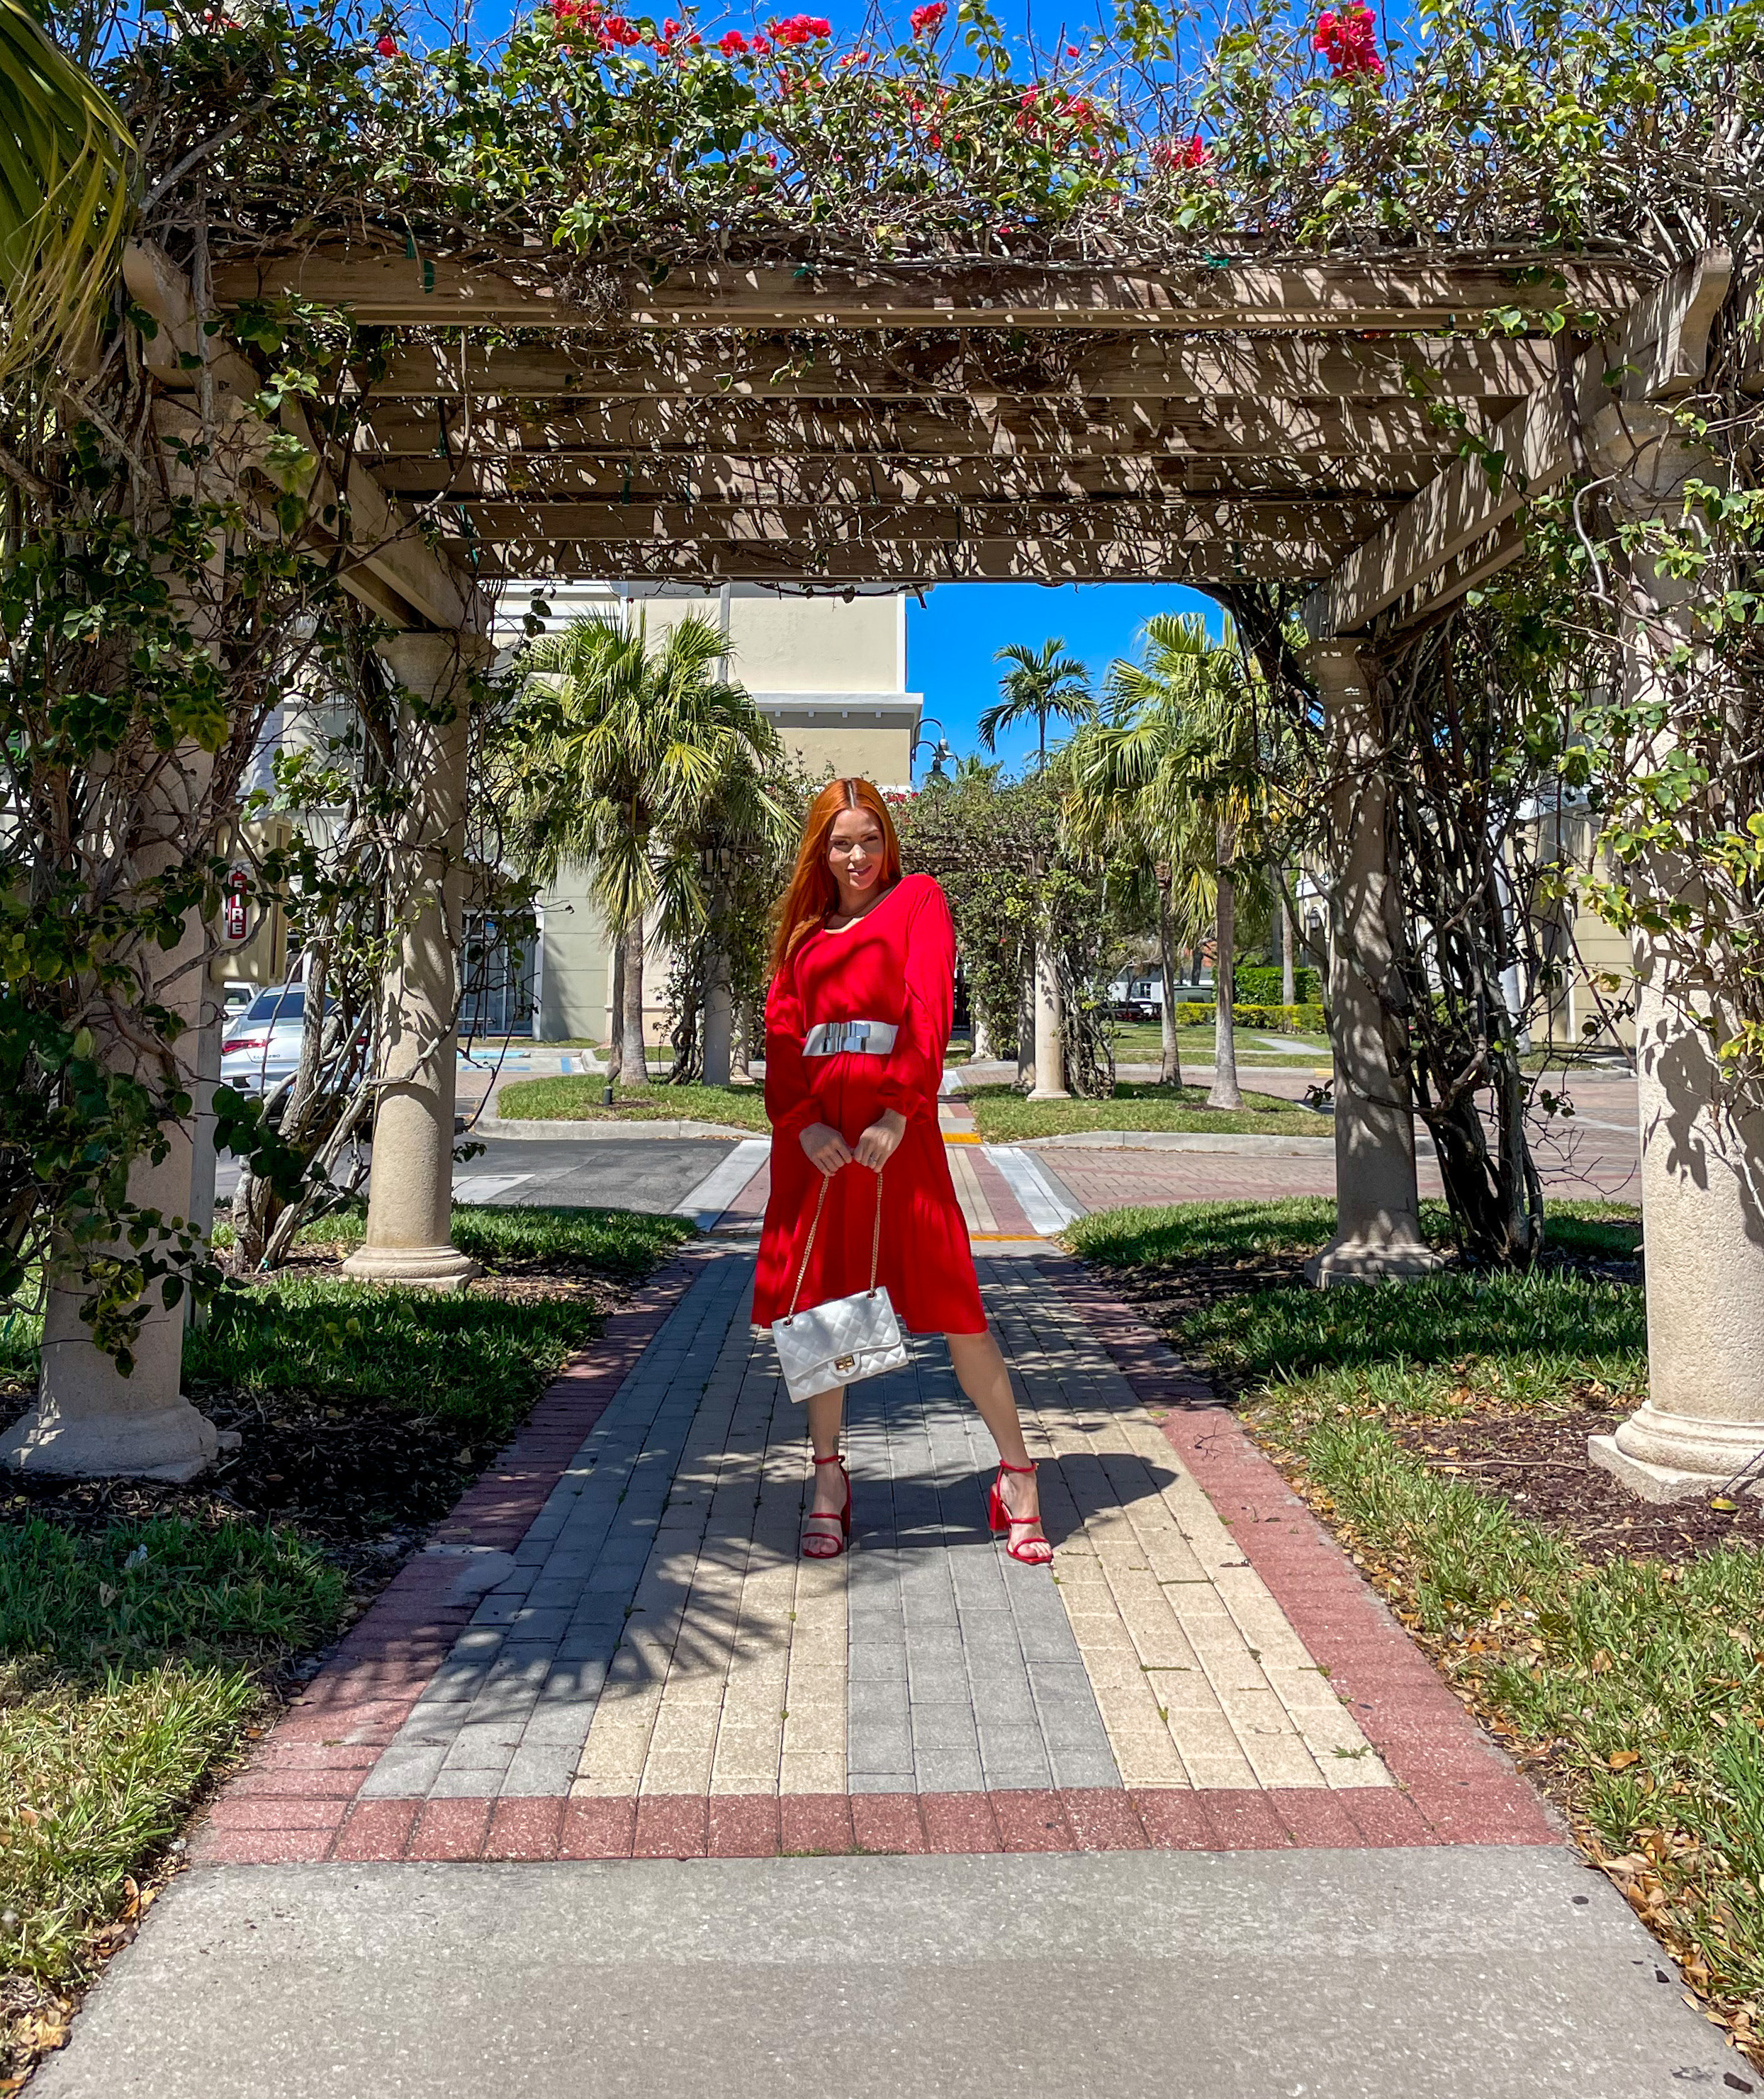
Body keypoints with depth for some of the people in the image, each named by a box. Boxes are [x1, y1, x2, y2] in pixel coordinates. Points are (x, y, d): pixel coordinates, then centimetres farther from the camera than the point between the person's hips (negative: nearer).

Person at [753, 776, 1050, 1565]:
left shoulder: (918, 899, 8)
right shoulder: (803, 931, 19)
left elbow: (929, 1003, -5)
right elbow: (782, 1028, 9)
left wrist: (899, 1111, -17)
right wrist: (802, 1122, -9)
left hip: (893, 1124, -4)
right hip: (815, 1131, 4)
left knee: (950, 1298, -5)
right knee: (816, 1301, 6)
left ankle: (1016, 1476, 6)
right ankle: (829, 1476, 19)